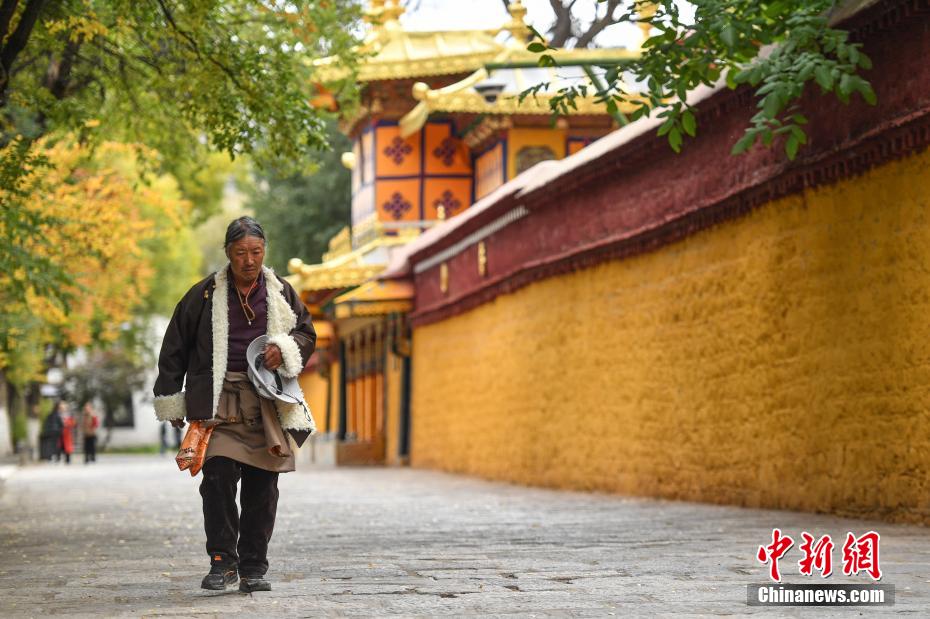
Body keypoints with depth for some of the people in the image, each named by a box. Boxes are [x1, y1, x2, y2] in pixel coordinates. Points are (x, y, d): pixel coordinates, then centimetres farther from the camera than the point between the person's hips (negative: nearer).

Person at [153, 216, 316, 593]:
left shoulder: (281, 294, 9)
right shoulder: (204, 295, 2)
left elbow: (307, 333, 20)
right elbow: (174, 349, 9)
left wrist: (286, 349, -3)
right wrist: (171, 401, 7)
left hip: (266, 402, 2)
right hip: (218, 400, -2)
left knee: (262, 487, 2)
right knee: (219, 476, -17)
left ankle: (253, 568, 11)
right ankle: (222, 562, -8)